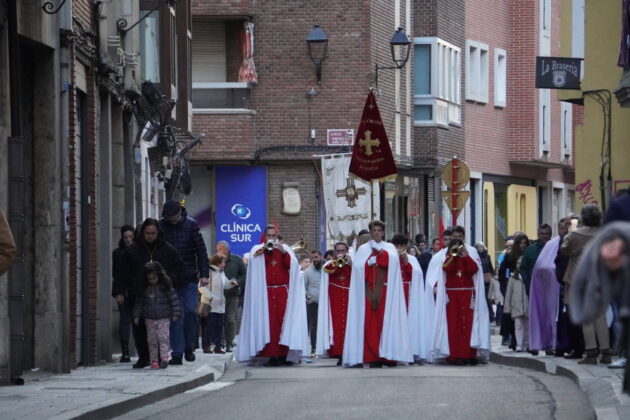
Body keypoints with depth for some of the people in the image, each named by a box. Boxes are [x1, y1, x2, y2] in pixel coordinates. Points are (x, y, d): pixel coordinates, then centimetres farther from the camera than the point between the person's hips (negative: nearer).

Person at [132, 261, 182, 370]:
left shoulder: (165, 287, -4)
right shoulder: (144, 289, 5)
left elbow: (174, 299, -3)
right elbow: (139, 302, 10)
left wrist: (176, 313, -7)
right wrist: (136, 315, 6)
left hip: (164, 318, -3)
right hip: (150, 319, 3)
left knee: (163, 337, -14)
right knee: (152, 340, 3)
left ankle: (164, 357, -20)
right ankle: (153, 360, 7)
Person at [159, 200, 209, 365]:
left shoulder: (191, 225, 0)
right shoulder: (160, 226, 2)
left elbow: (201, 250, 1)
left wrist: (204, 274, -4)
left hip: (189, 279, -1)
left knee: (190, 311, -6)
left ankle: (189, 347, 12)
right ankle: (177, 353, 1)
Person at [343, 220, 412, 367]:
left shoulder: (389, 248, 15)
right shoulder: (363, 249, 15)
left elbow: (393, 260, -7)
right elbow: (358, 266, 1)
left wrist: (380, 251, -6)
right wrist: (371, 262, -11)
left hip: (385, 290, 0)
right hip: (369, 289, 0)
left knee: (386, 320, -9)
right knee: (370, 321, -9)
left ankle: (387, 354, -8)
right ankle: (373, 357, -11)